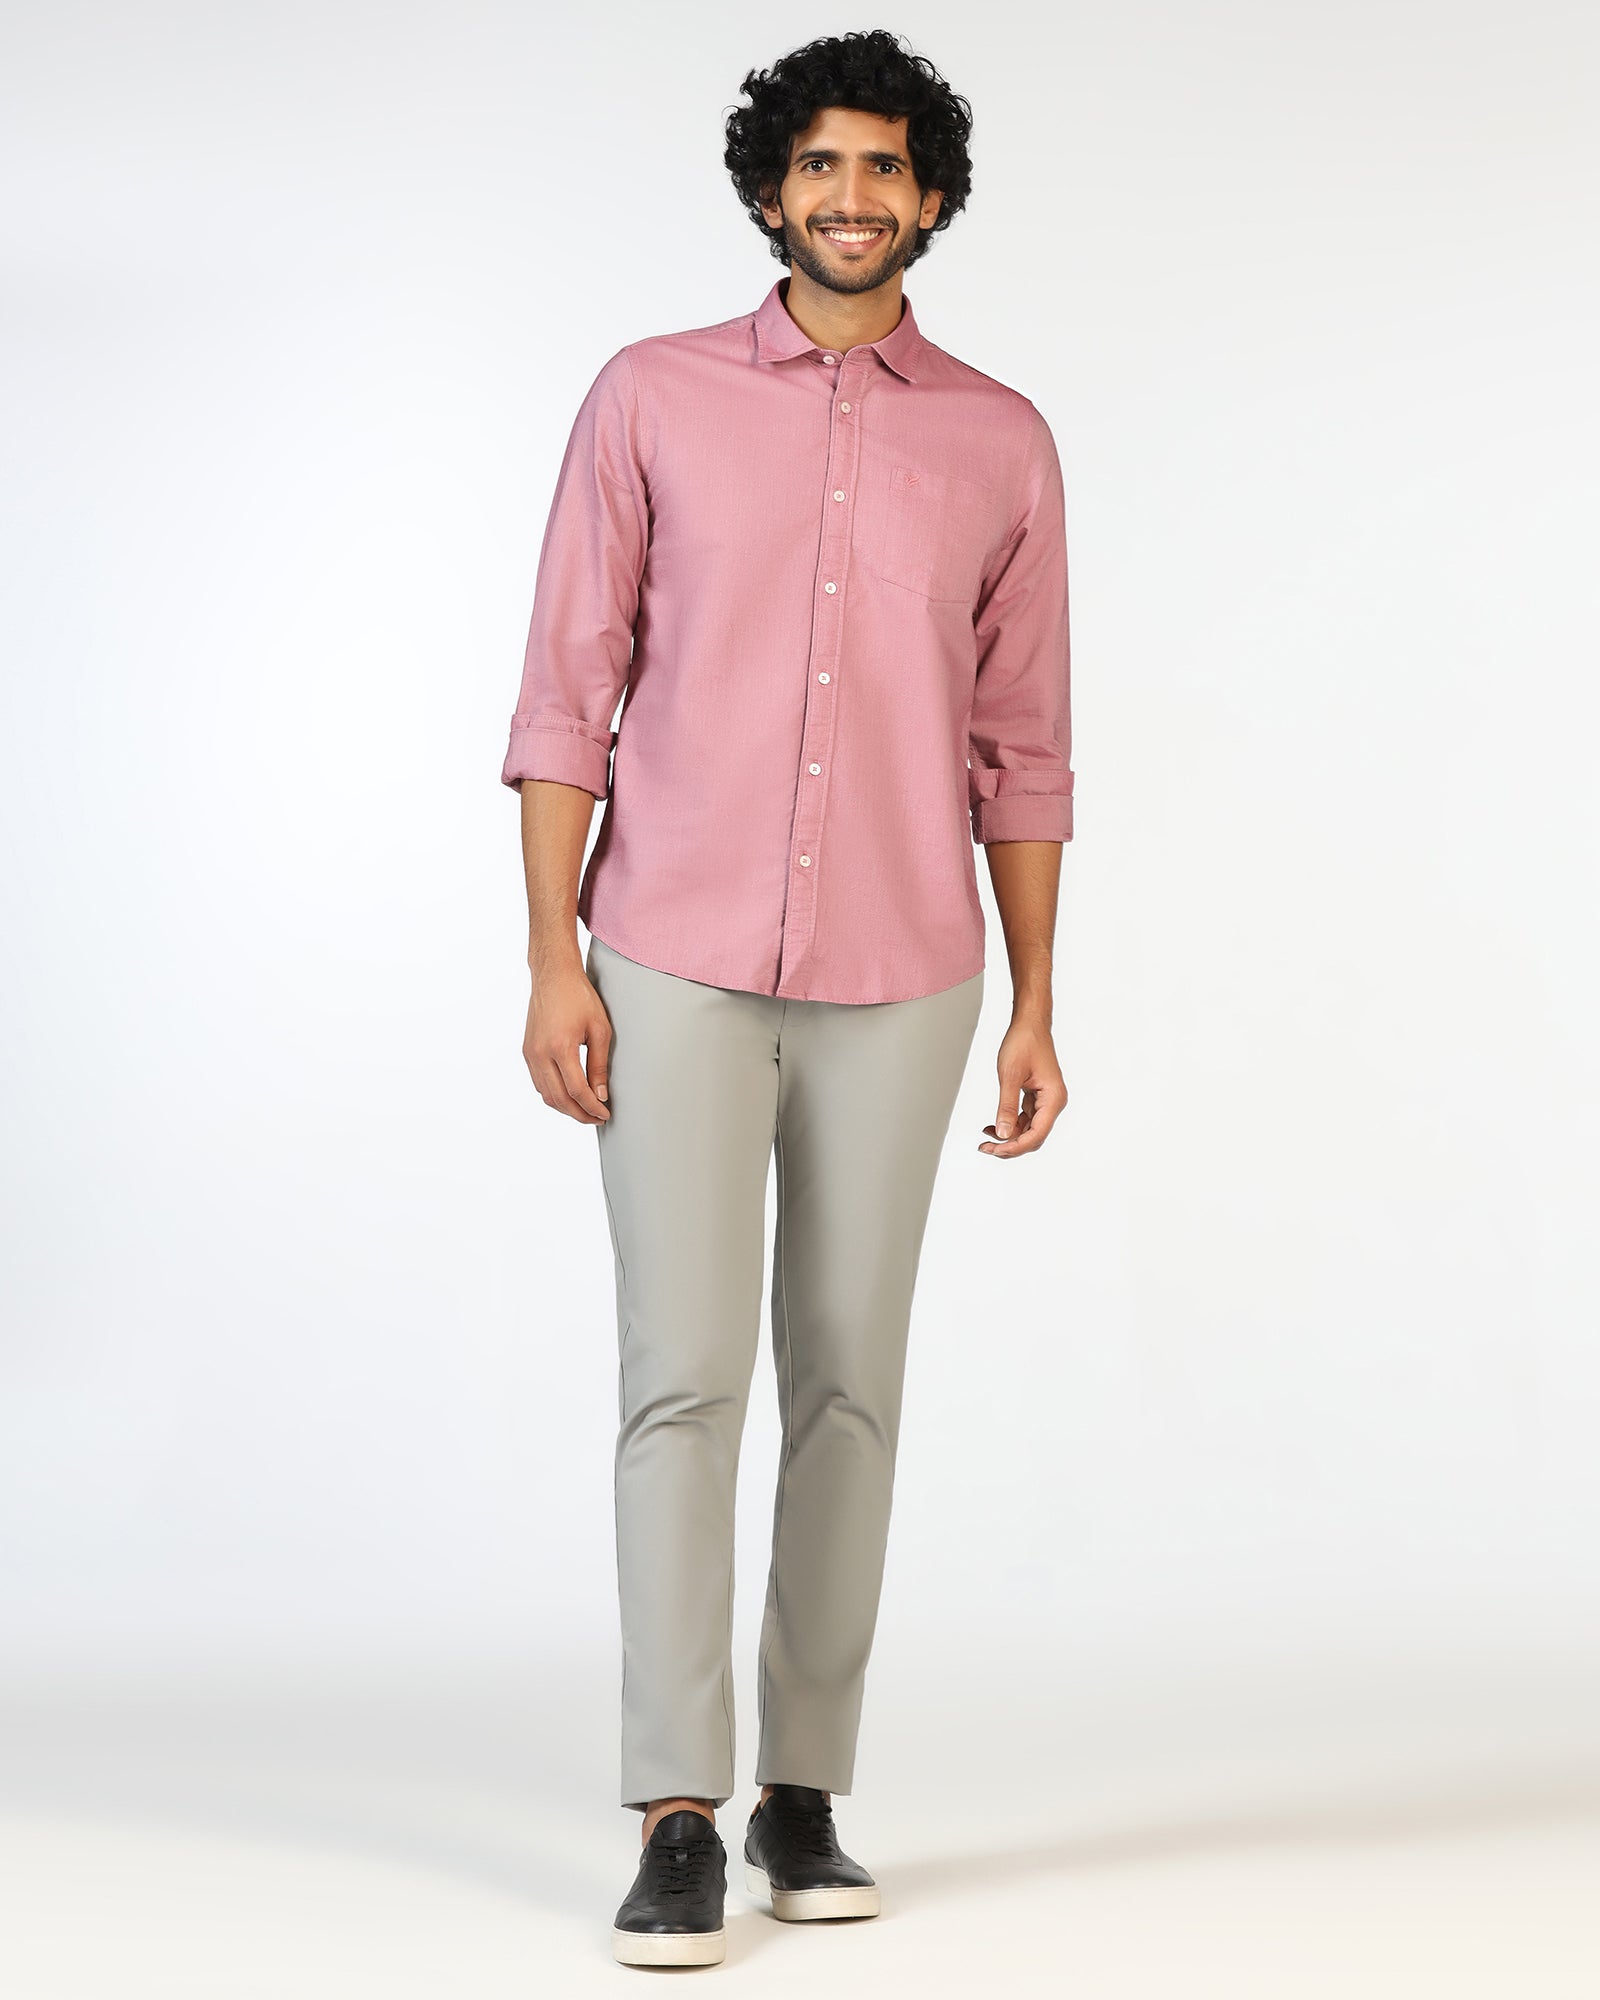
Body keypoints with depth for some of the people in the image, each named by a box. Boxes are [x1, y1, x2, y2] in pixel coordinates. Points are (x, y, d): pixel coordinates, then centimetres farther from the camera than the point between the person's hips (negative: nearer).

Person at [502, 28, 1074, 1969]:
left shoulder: (1001, 444, 6)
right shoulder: (651, 399, 1)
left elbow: (1021, 748, 9)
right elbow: (567, 692, 0)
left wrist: (1035, 1007, 5)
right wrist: (552, 958, -7)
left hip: (897, 981, 2)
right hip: (677, 965, -2)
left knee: (848, 1383, 6)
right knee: (685, 1377, -7)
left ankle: (802, 1795, 16)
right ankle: (678, 1826, -4)